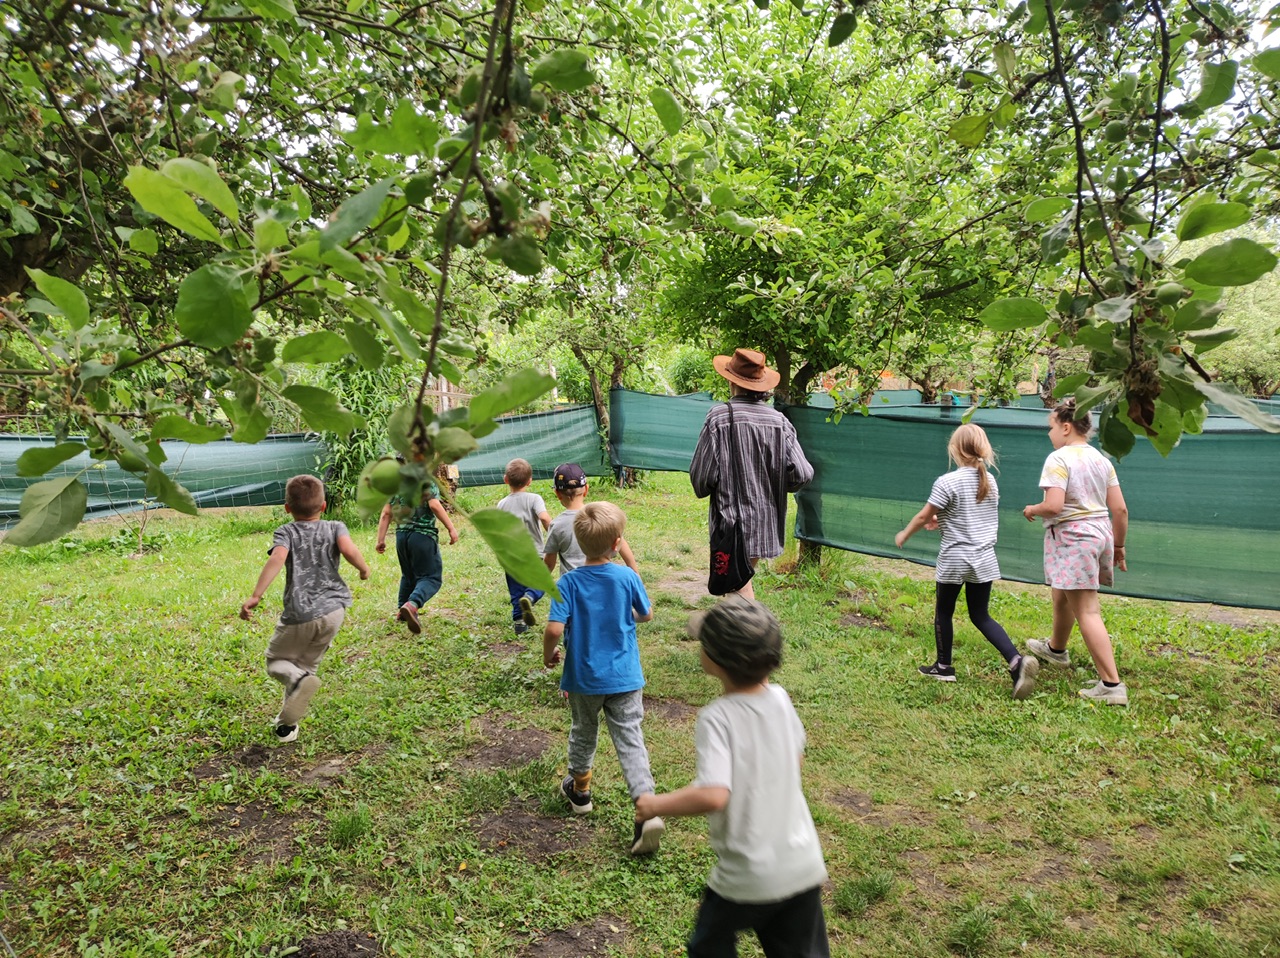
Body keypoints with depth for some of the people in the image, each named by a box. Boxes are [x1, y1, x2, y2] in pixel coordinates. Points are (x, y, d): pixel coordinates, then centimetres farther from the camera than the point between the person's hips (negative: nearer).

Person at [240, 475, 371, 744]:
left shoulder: (286, 532, 3)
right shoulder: (335, 528, 5)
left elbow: (277, 559, -16)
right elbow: (348, 549, -16)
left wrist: (255, 596, -21)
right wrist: (364, 569, 4)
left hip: (299, 614, -2)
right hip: (332, 611, 2)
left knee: (276, 660, 18)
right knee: (306, 663, 20)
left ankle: (299, 679, -15)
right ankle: (286, 724, 18)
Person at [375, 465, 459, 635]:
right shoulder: (426, 481, -2)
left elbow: (386, 514, 8)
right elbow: (434, 505, -16)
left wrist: (381, 540, 9)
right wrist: (451, 528, -15)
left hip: (401, 535, 6)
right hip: (423, 535, -6)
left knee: (408, 575, 24)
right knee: (431, 577, -4)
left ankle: (403, 612, 30)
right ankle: (412, 604, -28)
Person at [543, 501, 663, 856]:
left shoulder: (568, 582, -15)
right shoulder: (628, 577, -11)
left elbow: (555, 628, -21)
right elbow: (646, 615, 4)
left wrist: (548, 654, -1)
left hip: (583, 677, 0)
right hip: (624, 676, 0)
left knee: (583, 732, 23)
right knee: (630, 740, 3)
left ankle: (580, 790, 43)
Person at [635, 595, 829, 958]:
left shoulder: (717, 717, -23)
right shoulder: (780, 699, -6)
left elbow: (713, 795, -34)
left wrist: (656, 804, -19)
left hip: (748, 879, -5)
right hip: (804, 868, 5)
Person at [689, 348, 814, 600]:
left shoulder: (719, 418, -13)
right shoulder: (779, 421, -2)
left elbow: (701, 477, -13)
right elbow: (802, 474, -6)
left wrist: (703, 490, 10)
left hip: (732, 522, -5)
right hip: (767, 523, 5)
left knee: (739, 587, 4)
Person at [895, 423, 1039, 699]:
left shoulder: (947, 482, -16)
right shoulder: (990, 480, 4)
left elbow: (923, 516, -9)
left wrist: (904, 535, 8)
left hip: (953, 560, -5)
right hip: (983, 560, 5)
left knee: (943, 612, 14)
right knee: (981, 616, 12)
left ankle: (944, 666, 26)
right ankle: (1017, 661, -6)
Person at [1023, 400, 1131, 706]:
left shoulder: (1059, 458, -15)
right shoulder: (1101, 459, 9)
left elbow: (1053, 506, -24)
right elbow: (1120, 509, 8)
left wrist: (1032, 510, -4)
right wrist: (1118, 545, 16)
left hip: (1072, 536, -9)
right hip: (1100, 532, 9)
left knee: (1087, 612, -6)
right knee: (1062, 596, 29)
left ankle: (1111, 685, -8)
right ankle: (1056, 648, 51)